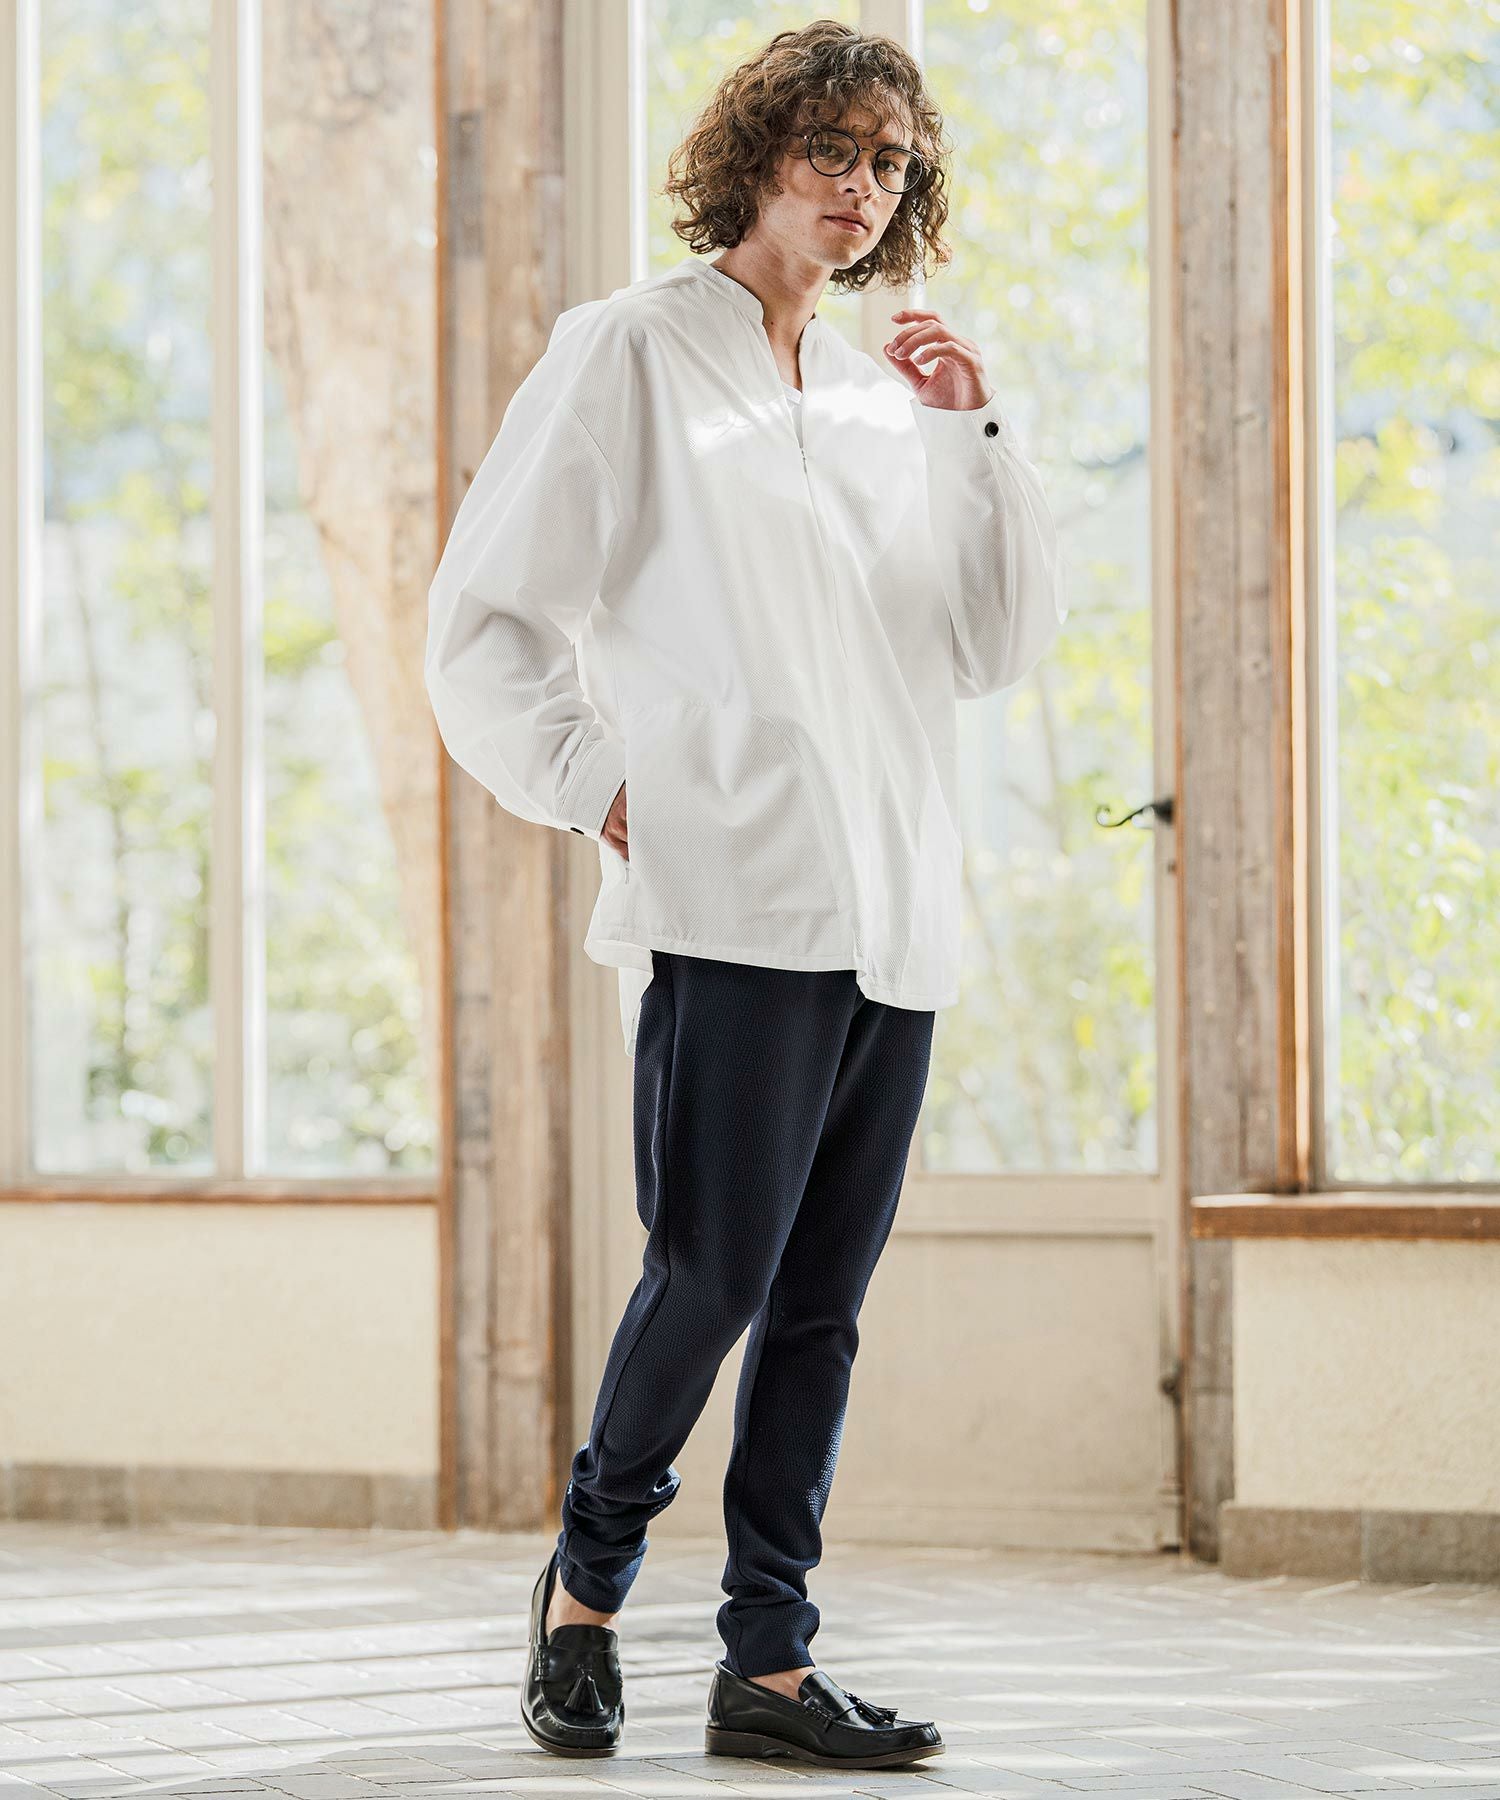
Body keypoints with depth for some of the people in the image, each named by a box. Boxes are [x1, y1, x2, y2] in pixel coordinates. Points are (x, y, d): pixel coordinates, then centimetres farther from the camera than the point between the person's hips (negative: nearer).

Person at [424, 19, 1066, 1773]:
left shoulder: (885, 396, 19)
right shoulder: (630, 351, 3)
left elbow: (1004, 642, 16)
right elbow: (481, 627, 1)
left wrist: (980, 434, 6)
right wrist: (604, 790, -6)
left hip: (893, 911, 6)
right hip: (733, 899, -6)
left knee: (820, 1298, 4)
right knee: (713, 1271, -11)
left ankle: (770, 1663, 8)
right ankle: (586, 1582, 11)